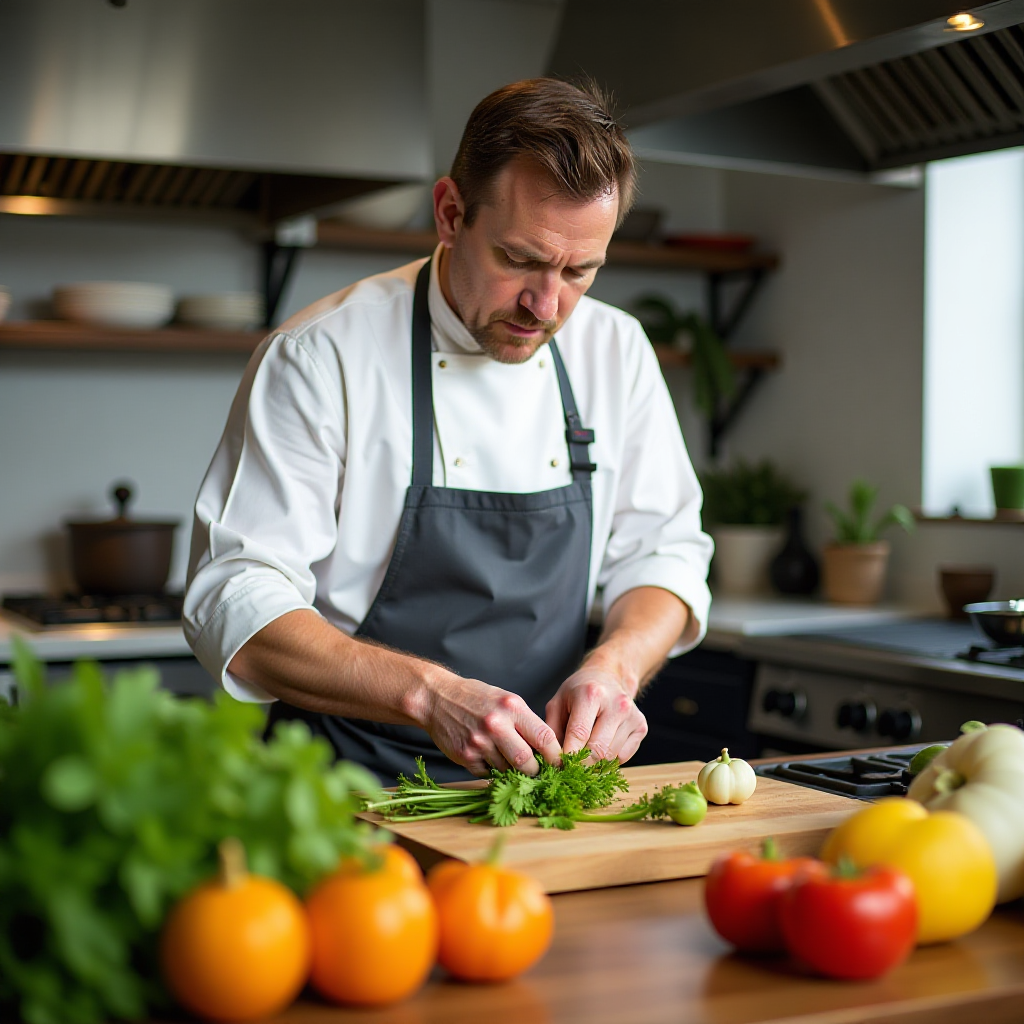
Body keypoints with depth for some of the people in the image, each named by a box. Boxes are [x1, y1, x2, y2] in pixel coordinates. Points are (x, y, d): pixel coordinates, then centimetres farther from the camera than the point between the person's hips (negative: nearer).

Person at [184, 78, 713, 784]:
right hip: (353, 799, -4)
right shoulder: (320, 356, -9)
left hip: (538, 797, 4)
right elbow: (235, 605, -13)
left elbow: (664, 551, 10)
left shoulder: (616, 351, 6)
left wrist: (615, 666, -12)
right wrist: (431, 694, -26)